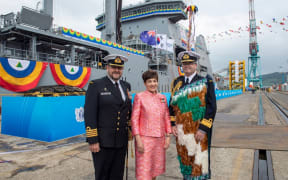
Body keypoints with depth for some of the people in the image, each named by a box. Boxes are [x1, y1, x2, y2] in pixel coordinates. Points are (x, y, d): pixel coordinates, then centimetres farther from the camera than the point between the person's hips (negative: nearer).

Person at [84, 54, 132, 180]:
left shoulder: (126, 86, 11)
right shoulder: (96, 85, -6)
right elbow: (89, 114, -11)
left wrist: (130, 135, 12)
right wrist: (92, 140, -15)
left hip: (121, 141, 5)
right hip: (103, 141, -4)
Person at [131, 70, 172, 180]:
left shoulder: (162, 97, 8)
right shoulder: (139, 96, -5)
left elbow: (166, 118, 11)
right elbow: (134, 119, -7)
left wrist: (168, 137, 6)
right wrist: (138, 140, -12)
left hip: (159, 138, 5)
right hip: (145, 138, -4)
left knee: (155, 168, 16)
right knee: (144, 171, -2)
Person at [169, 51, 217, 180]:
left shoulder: (205, 82, -2)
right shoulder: (177, 83, 10)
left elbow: (211, 107, -8)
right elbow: (172, 105, 14)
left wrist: (203, 129, -14)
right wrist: (173, 124, 4)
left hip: (198, 132, -4)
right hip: (181, 131, 4)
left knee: (199, 164, 3)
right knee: (184, 161, 15)